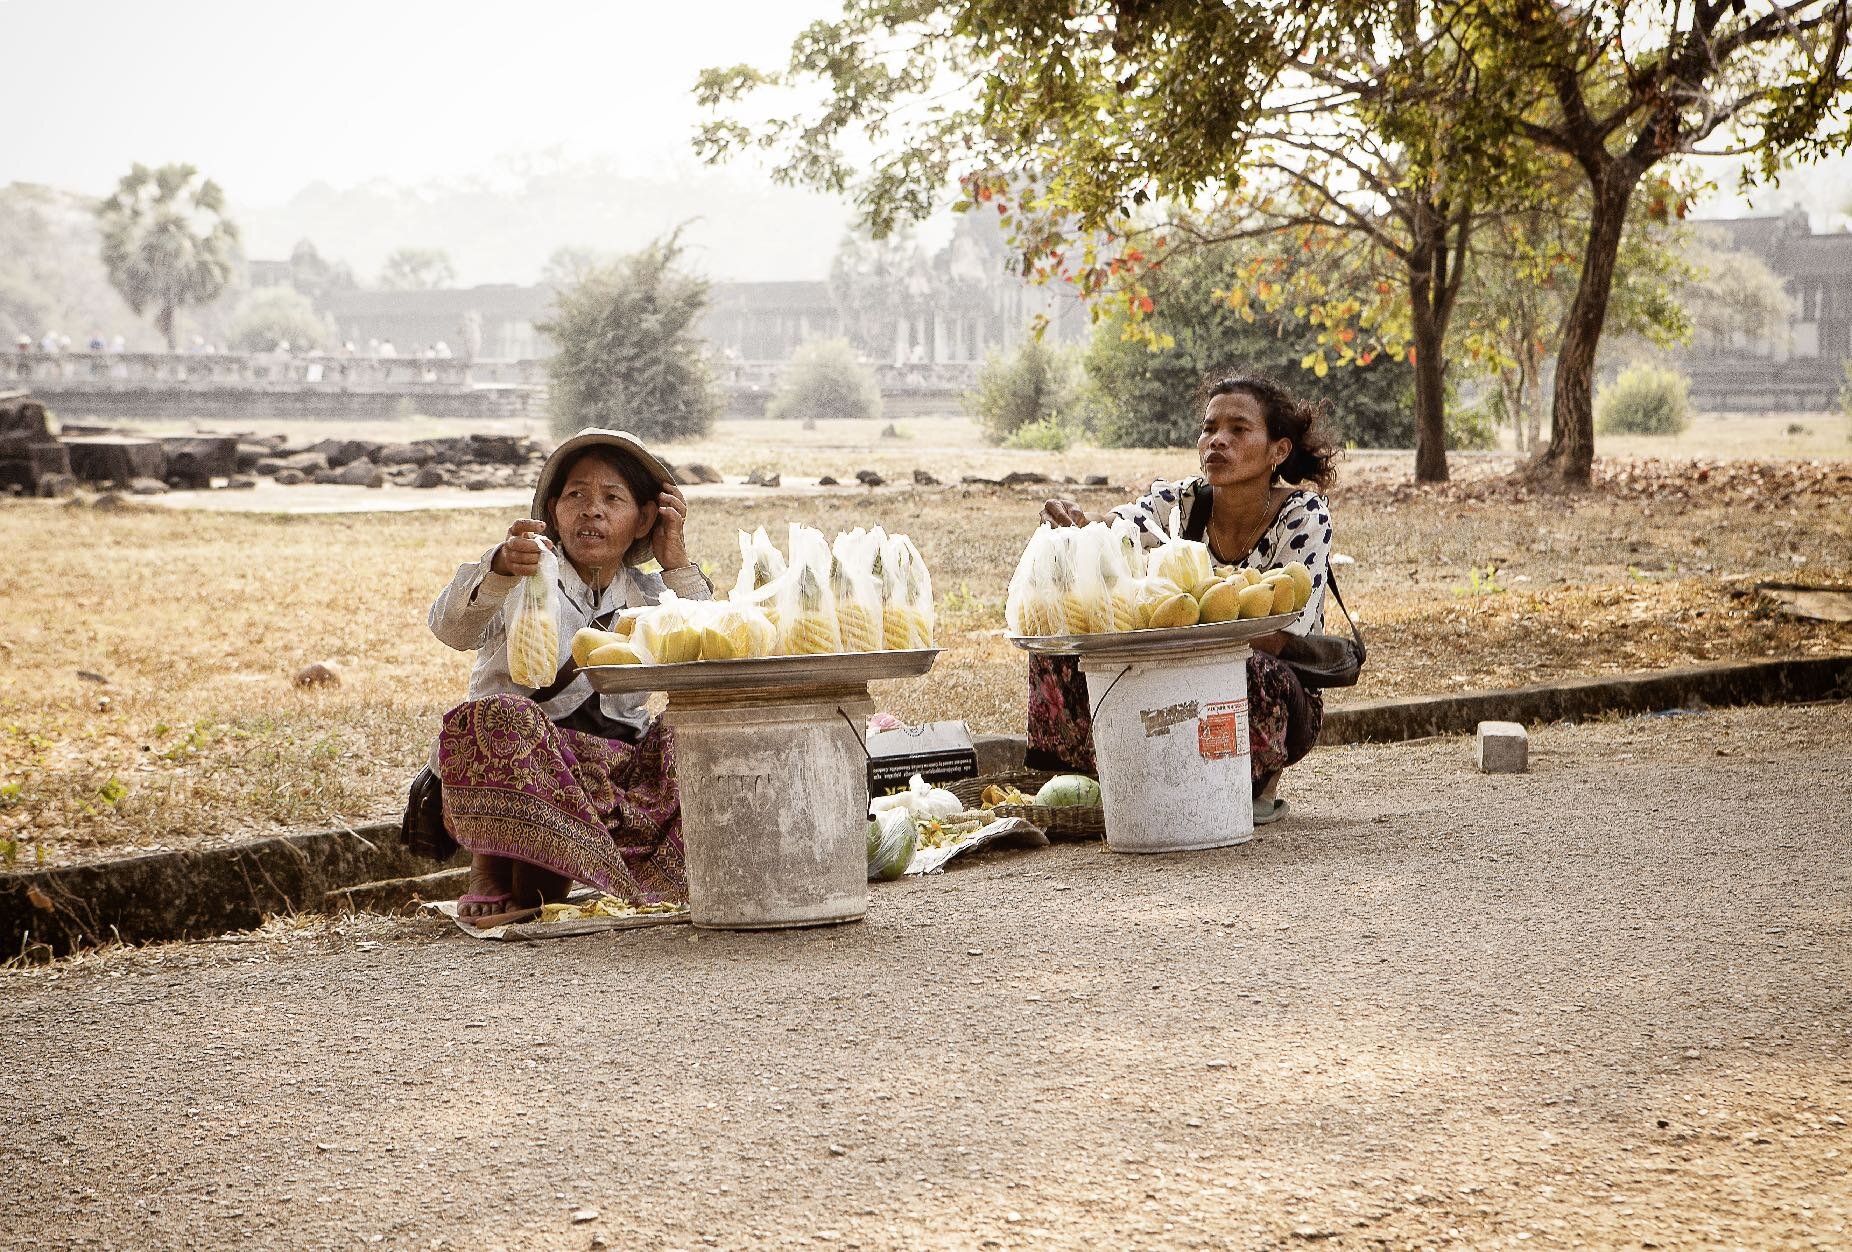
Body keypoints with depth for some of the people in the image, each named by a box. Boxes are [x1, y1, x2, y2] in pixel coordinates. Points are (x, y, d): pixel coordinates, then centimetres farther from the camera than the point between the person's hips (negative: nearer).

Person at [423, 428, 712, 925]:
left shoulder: (650, 596, 15)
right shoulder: (529, 573, 3)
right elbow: (450, 627, -18)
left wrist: (678, 565, -2)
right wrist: (498, 569, -39)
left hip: (621, 772, 4)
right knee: (503, 717, -35)